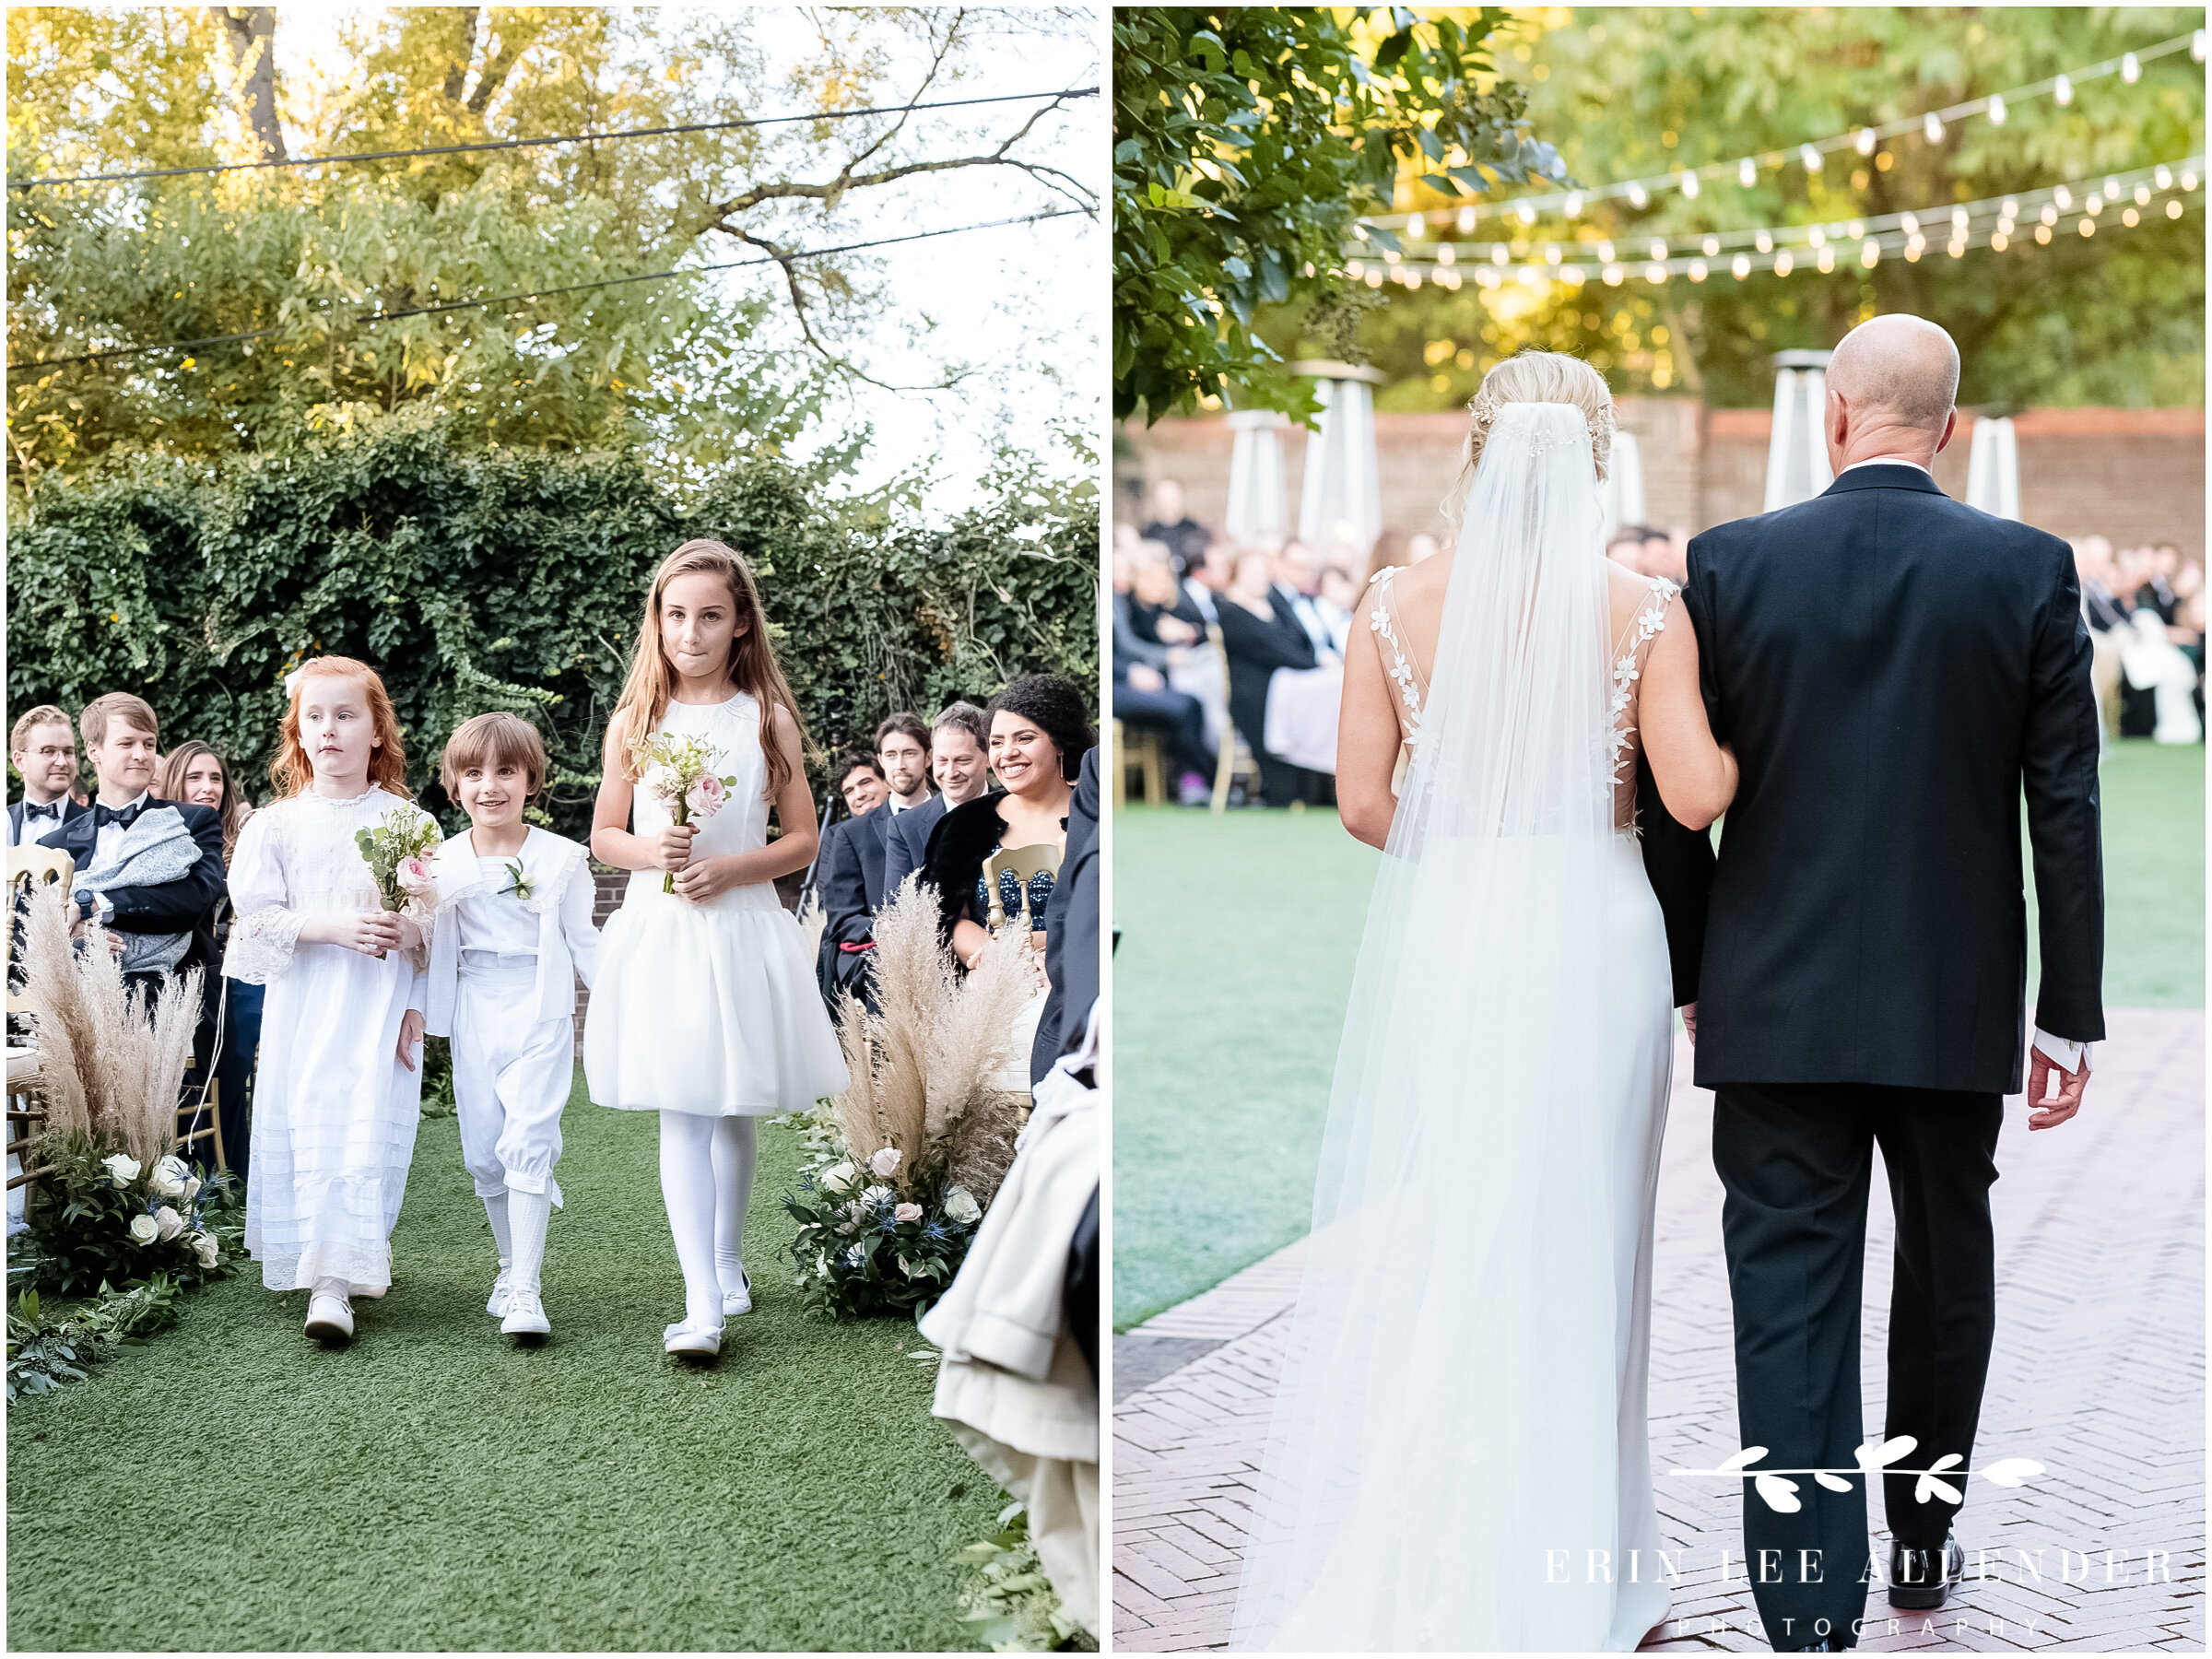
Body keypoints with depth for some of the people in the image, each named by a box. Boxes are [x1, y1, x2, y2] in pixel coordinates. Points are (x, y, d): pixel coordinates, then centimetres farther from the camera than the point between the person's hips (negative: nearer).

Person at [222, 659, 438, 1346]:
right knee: (301, 1128, -2)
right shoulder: (275, 826, 6)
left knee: (365, 1130, -11)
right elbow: (254, 919, -2)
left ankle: (334, 1283, -14)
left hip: (381, 1007, -2)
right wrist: (331, 927, -13)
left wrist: (411, 933, -13)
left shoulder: (410, 824, 4)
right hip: (302, 1006, 2)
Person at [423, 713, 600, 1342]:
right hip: (473, 1018, 3)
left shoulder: (560, 859, -1)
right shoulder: (443, 862, 5)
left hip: (539, 1013, -3)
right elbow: (430, 944, 11)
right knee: (484, 1152, 7)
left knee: (528, 1143, -14)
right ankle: (512, 1263, 25)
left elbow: (582, 942, 5)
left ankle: (525, 1291, -16)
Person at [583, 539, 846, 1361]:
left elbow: (803, 839, 2)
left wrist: (732, 867, -14)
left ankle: (726, 1261, 34)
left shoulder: (767, 720, 0)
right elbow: (603, 836, 9)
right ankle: (702, 1304, -9)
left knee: (734, 1114, 12)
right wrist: (649, 849, -12)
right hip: (656, 932, 0)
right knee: (681, 1116, -5)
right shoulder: (634, 723, 4)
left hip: (741, 930, 0)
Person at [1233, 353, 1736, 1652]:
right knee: (1564, 1250, 10)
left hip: (1437, 943, 1)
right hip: (1589, 944, -1)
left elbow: (1361, 797, -3)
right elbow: (1696, 794, -10)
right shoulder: (1646, 612, -6)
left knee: (1407, 1250, 9)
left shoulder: (1402, 603, -2)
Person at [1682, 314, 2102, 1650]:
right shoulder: (2029, 570, -4)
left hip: (1777, 1002, -1)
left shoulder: (1729, 563, -5)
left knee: (1790, 1300, 1)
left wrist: (1684, 978, 11)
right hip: (1958, 1002, 2)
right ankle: (1923, 1542, 36)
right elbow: (2066, 806, -4)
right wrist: (2070, 1015, 2)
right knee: (1948, 1268, 20)